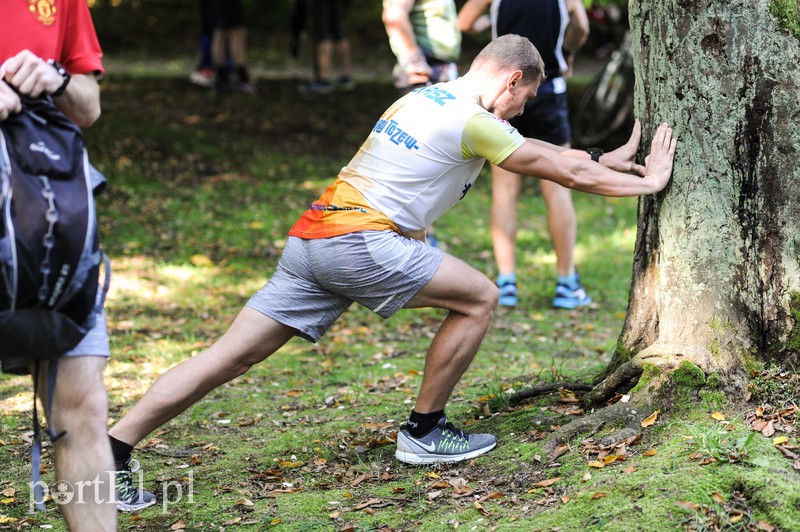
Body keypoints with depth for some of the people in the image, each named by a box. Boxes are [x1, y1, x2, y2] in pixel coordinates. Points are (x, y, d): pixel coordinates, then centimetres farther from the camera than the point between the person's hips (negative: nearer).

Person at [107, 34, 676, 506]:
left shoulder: (430, 97, 24)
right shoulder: (474, 119, -4)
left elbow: (529, 147, 35)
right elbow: (566, 173, 4)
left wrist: (606, 161, 41)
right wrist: (647, 181, 18)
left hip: (312, 236, 9)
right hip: (359, 239, -9)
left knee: (232, 356, 2)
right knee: (479, 298, 4)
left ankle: (112, 452, -6)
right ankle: (424, 433, 11)